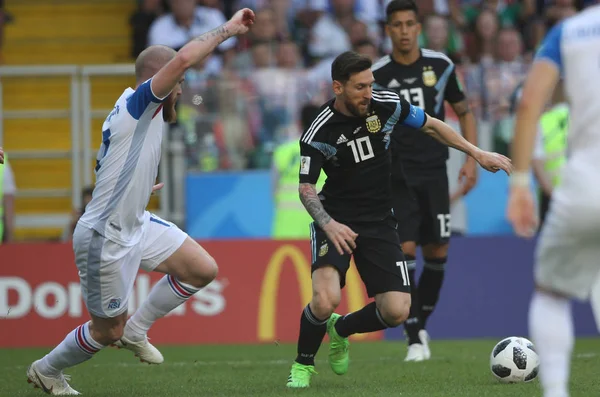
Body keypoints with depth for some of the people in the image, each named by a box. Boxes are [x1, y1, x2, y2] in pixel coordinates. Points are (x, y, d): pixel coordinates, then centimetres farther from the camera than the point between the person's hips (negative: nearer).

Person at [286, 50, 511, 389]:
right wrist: (328, 224, -29)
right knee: (326, 299, -28)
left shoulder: (387, 105, -7)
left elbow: (432, 126, 10)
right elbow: (306, 188, -11)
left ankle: (340, 329, 23)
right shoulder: (320, 132, -15)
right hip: (337, 220, -4)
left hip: (379, 221, 4)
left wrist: (477, 153, 9)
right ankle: (303, 364, 1)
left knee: (397, 311, -9)